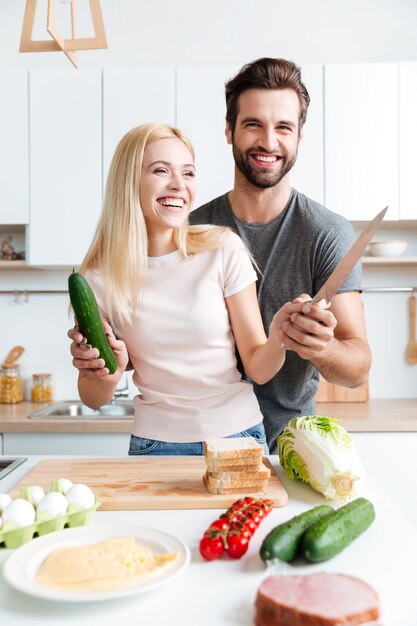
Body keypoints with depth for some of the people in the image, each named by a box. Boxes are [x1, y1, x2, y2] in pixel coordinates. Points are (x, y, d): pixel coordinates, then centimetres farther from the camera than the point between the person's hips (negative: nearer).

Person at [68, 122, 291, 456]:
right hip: (156, 443, 0)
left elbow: (258, 369, -5)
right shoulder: (99, 277, -7)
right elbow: (94, 399, 3)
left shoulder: (224, 249, -9)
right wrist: (107, 375, -19)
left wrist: (279, 337, -26)